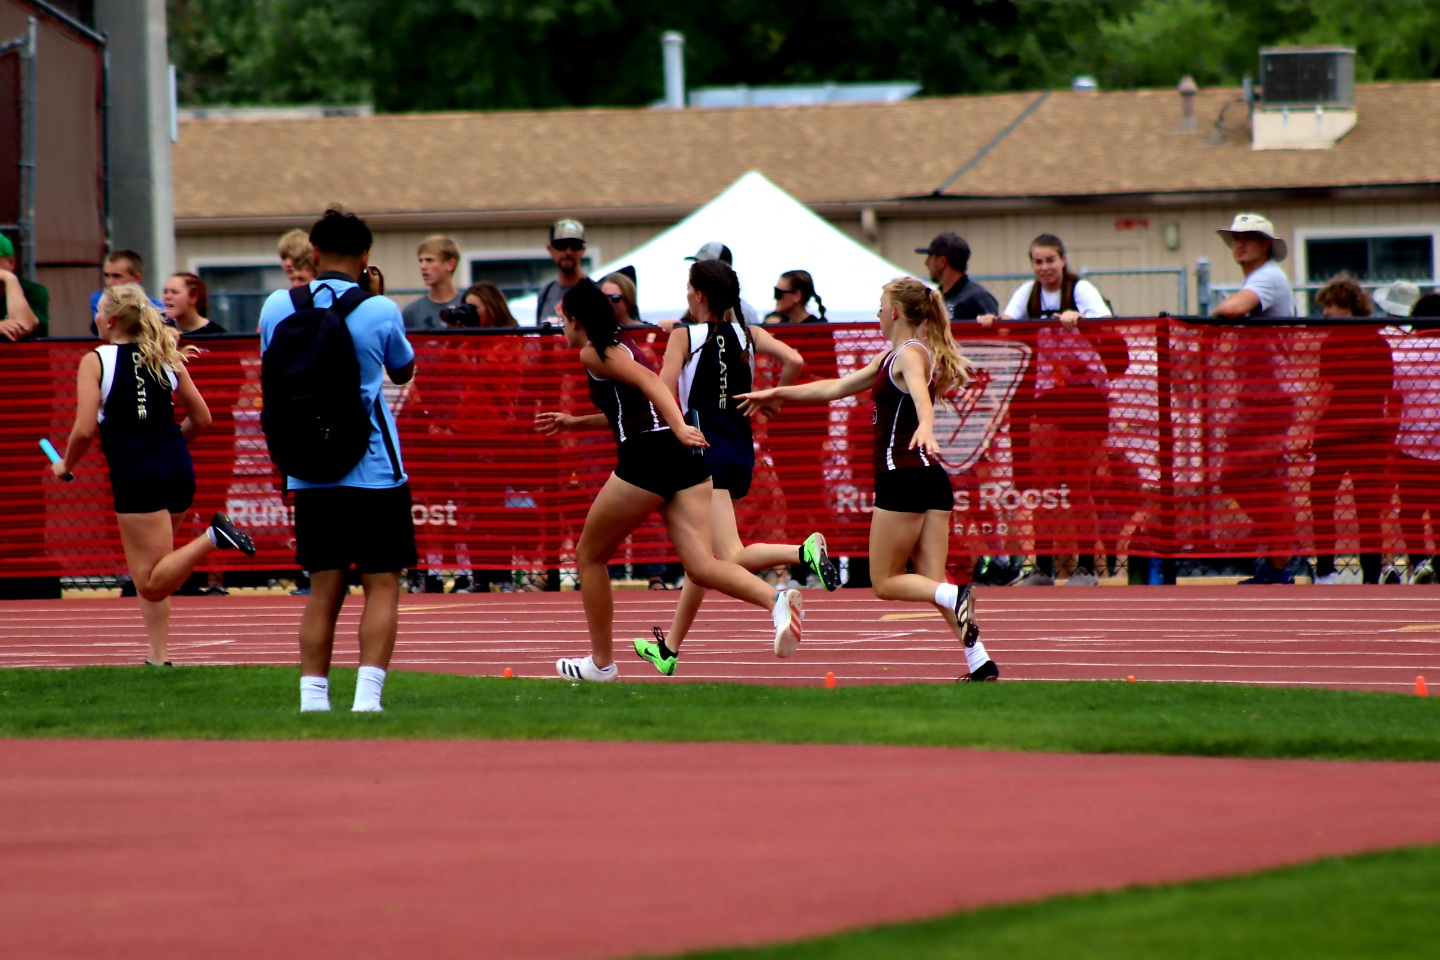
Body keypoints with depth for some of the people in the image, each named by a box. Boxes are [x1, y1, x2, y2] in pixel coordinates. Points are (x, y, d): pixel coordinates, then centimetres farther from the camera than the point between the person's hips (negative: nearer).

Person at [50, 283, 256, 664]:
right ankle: (158, 656, 14)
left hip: (135, 472, -6)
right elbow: (201, 418, 13)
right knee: (149, 574, 19)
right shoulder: (167, 358, 11)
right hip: (178, 467, 6)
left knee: (152, 584, -8)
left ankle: (212, 537, -28)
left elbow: (84, 430, -11)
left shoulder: (95, 362, -4)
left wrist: (66, 465, 7)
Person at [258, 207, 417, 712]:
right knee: (381, 585, 1)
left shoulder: (277, 306, 1)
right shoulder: (379, 310, -7)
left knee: (323, 590, 9)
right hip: (374, 471, -3)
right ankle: (367, 694, -12)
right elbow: (403, 371, 11)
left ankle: (313, 698, 3)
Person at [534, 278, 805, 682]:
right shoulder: (622, 344, 27)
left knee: (590, 556, 13)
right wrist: (575, 423, 42)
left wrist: (679, 427, -30)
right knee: (702, 566, -8)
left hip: (647, 459, -8)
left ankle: (601, 663, 18)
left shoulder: (594, 352, 0)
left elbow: (647, 380, -17)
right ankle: (777, 600, -35)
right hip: (684, 457, 8)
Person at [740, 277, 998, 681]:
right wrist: (776, 393, 33)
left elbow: (920, 393, -32)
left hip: (903, 479, -9)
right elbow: (835, 388, 30)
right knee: (931, 582, 1)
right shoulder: (891, 357, 22)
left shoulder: (910, 354, -8)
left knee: (885, 583, -3)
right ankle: (980, 662, -12)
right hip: (933, 481, 9)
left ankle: (955, 596, -26)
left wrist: (925, 429, -52)